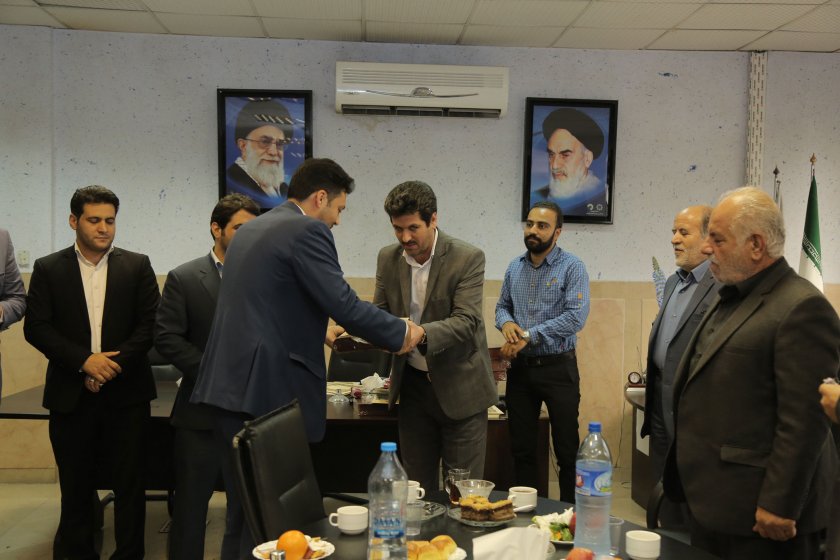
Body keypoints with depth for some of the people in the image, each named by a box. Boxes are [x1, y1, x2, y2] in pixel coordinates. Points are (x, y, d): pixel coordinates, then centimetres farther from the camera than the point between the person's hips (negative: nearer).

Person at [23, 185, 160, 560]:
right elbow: (36, 327, -3)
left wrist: (115, 364, -13)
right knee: (75, 484, 11)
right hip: (71, 395, 1)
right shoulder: (48, 269, 5)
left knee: (129, 483, 4)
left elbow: (149, 325, -1)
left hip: (126, 392, 0)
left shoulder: (137, 266, 4)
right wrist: (85, 360, -14)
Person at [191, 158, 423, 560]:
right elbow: (344, 305, -18)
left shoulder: (250, 228, 17)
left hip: (229, 387, 9)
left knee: (243, 509, 18)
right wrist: (401, 332, -4)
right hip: (268, 390, -9)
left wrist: (319, 329, 31)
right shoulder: (307, 231, -11)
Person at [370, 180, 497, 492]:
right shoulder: (388, 259, 0)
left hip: (459, 387, -4)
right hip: (413, 384, 4)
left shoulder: (468, 258, -14)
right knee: (416, 486, 13)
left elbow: (466, 321, -22)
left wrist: (421, 333, -40)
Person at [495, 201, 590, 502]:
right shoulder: (515, 267, 8)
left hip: (558, 368, -5)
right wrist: (506, 323, -8)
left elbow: (576, 317, -19)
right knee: (521, 447, 13)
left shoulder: (572, 267, -10)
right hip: (520, 368, 5)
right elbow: (502, 306, 16)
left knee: (566, 449, 3)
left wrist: (528, 335, -19)